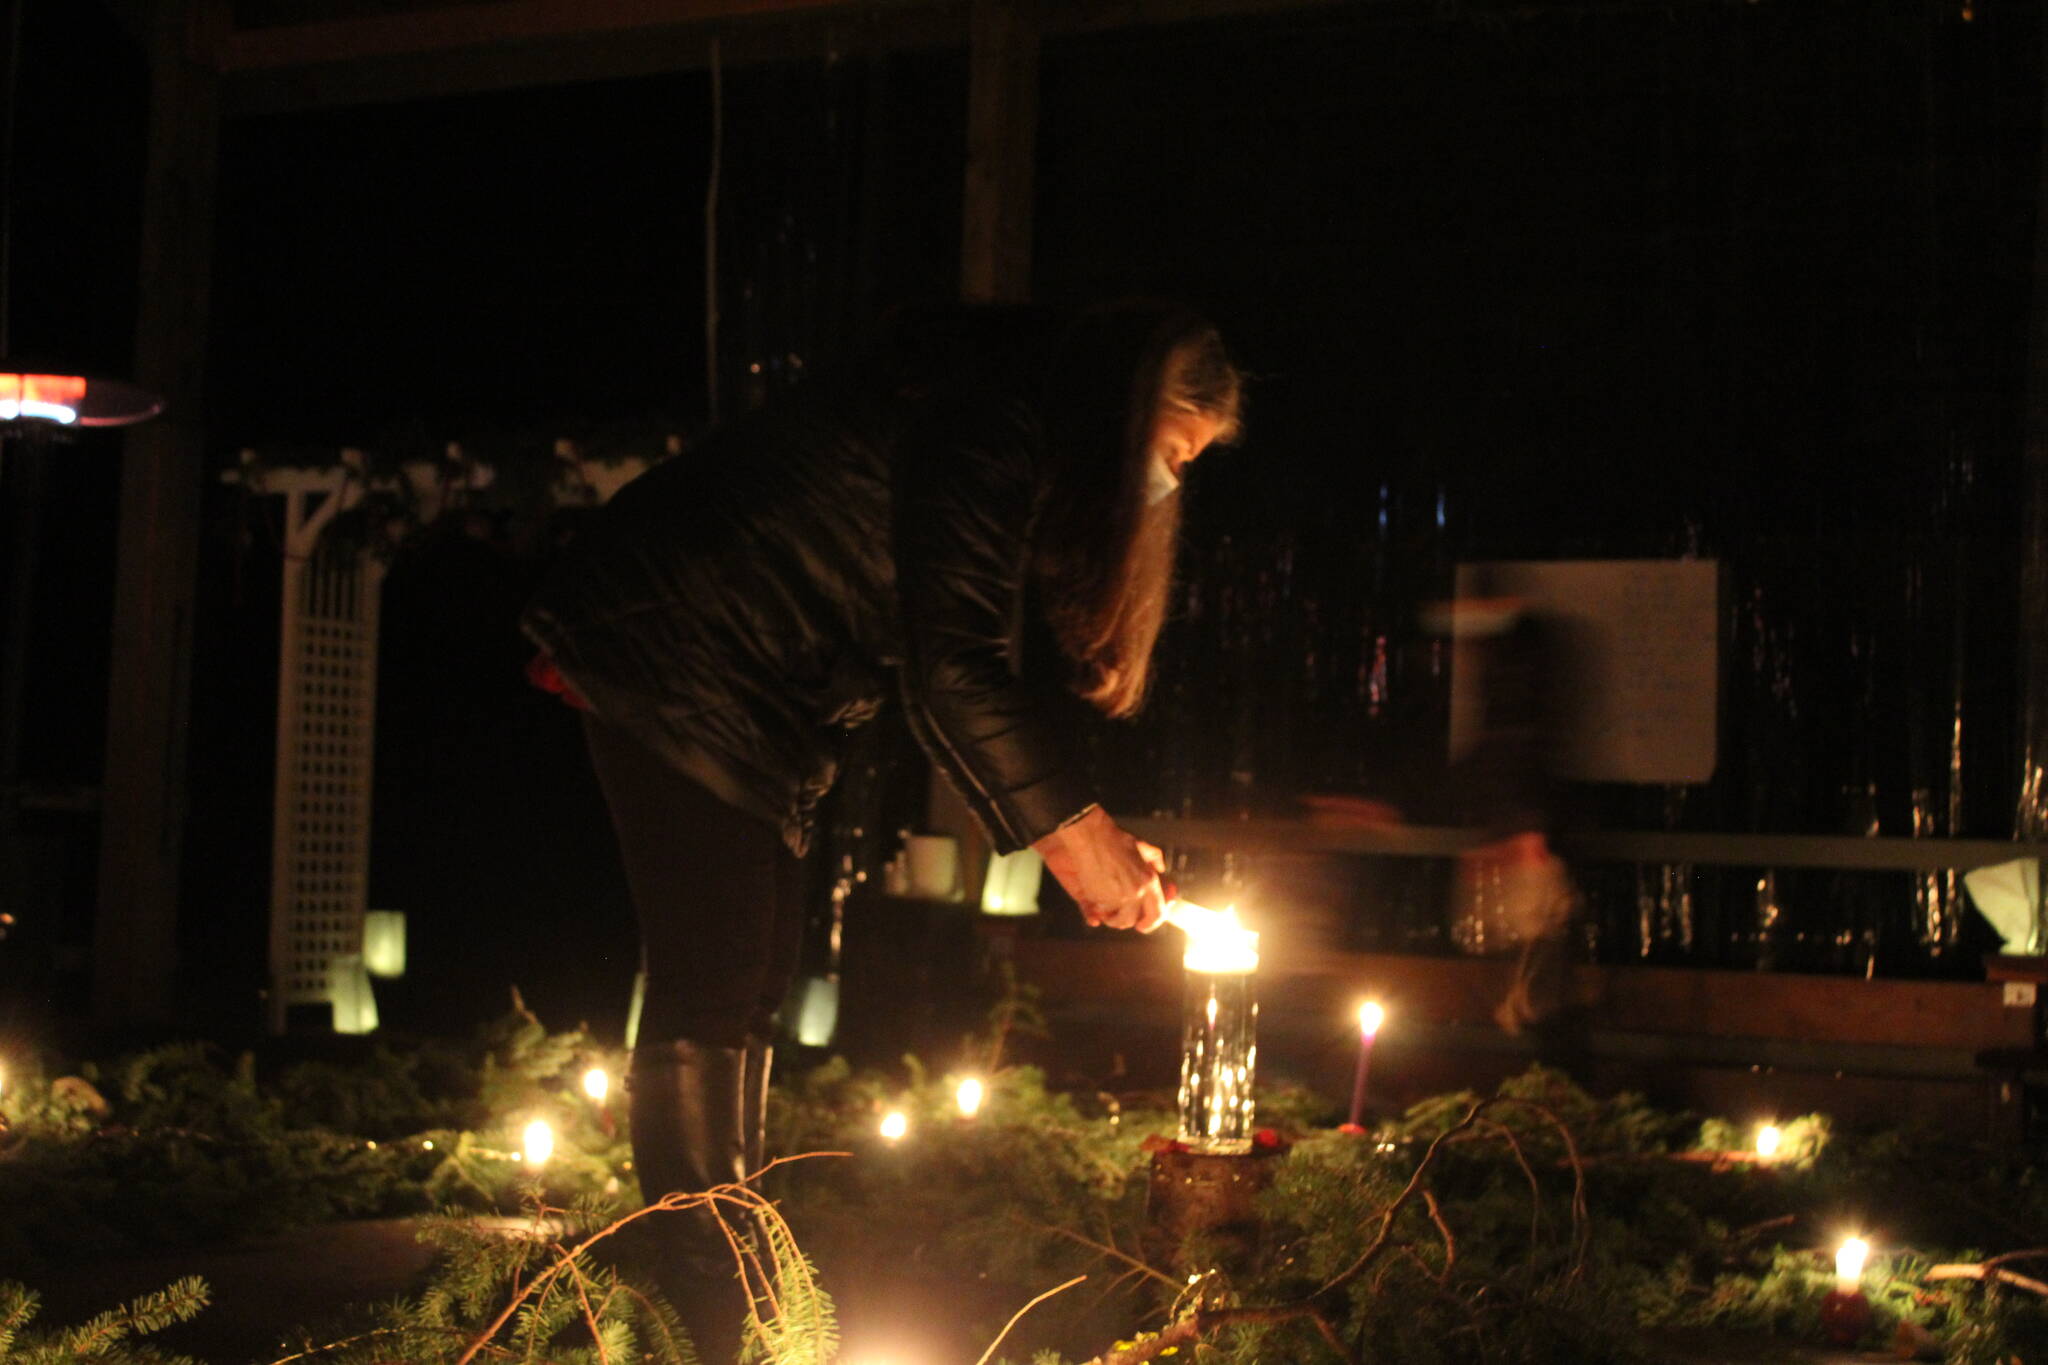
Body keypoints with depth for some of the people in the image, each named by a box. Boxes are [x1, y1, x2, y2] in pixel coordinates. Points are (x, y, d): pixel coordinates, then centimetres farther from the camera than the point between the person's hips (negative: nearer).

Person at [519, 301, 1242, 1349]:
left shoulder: (1025, 440, 11)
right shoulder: (992, 424, -21)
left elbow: (1005, 660, 10)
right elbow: (952, 664, -25)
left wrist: (1089, 831, 0)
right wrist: (1070, 830, -21)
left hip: (746, 692, 11)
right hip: (673, 658, -11)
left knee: (754, 968, 11)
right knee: (711, 976, -12)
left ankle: (730, 1251, 20)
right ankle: (705, 1296, -7)